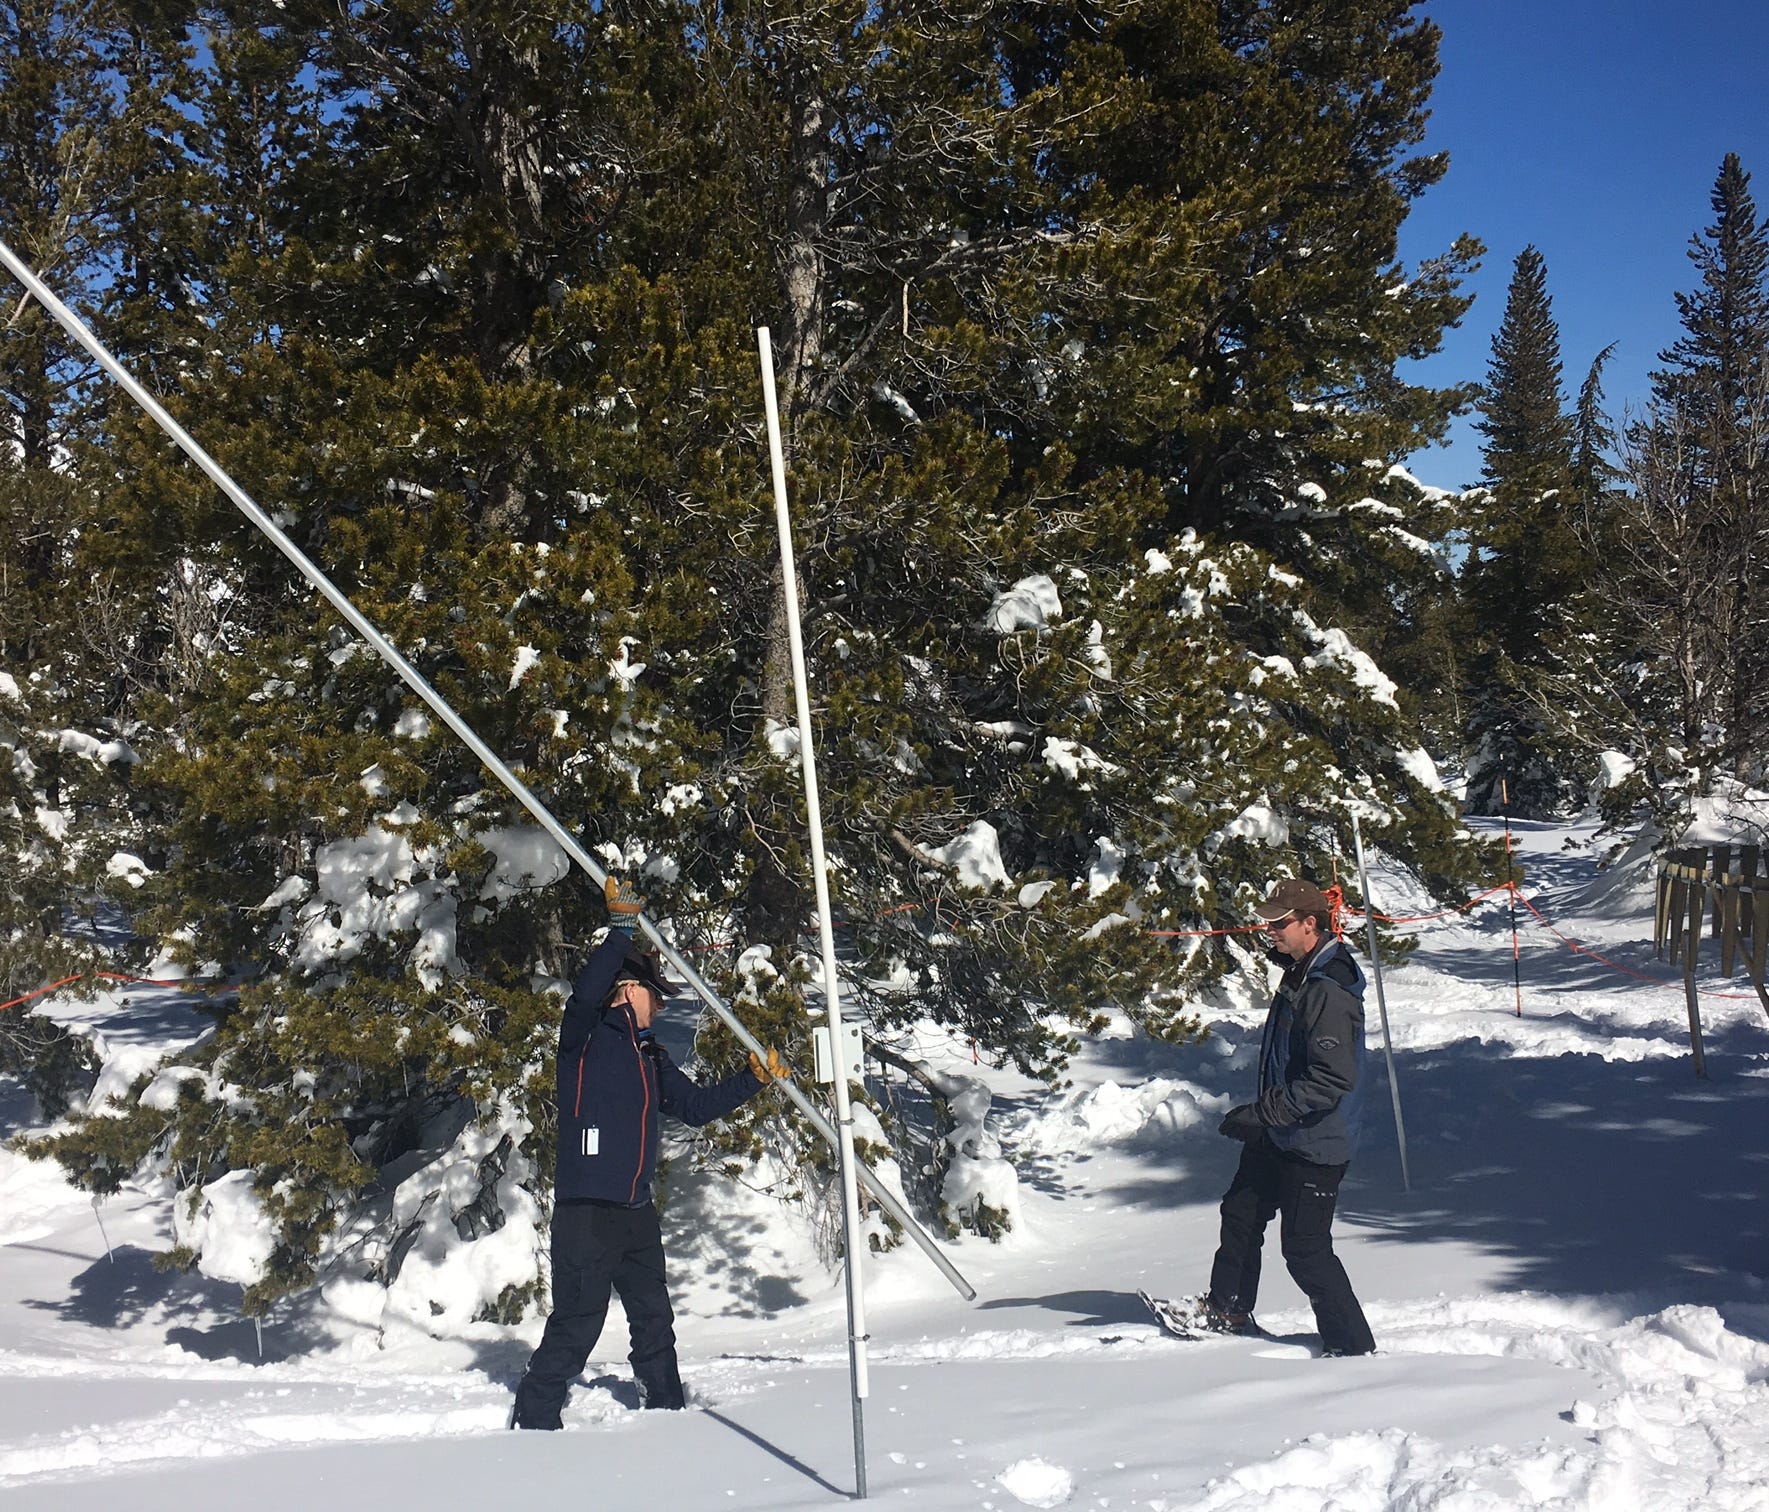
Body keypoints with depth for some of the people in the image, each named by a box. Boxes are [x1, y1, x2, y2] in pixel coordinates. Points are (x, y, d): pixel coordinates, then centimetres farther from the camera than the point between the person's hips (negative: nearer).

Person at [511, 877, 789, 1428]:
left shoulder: (650, 1057, 18)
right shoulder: (586, 1036, -5)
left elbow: (696, 1105, 24)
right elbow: (587, 991, -26)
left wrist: (753, 1080, 18)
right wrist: (621, 928, -26)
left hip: (636, 1211, 8)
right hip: (586, 1209, -8)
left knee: (654, 1319, 18)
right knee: (576, 1325, -7)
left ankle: (666, 1409, 33)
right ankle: (533, 1420, 4)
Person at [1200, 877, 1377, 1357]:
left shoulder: (1330, 992, -26)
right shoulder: (1300, 974, 6)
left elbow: (1333, 1079, -31)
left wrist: (1264, 1112, -28)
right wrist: (1262, 1113, 22)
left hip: (1316, 1145, -10)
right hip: (1279, 1136, 10)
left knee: (1305, 1250, -2)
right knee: (1241, 1213, 20)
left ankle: (1353, 1346, 11)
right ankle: (1228, 1312, 36)